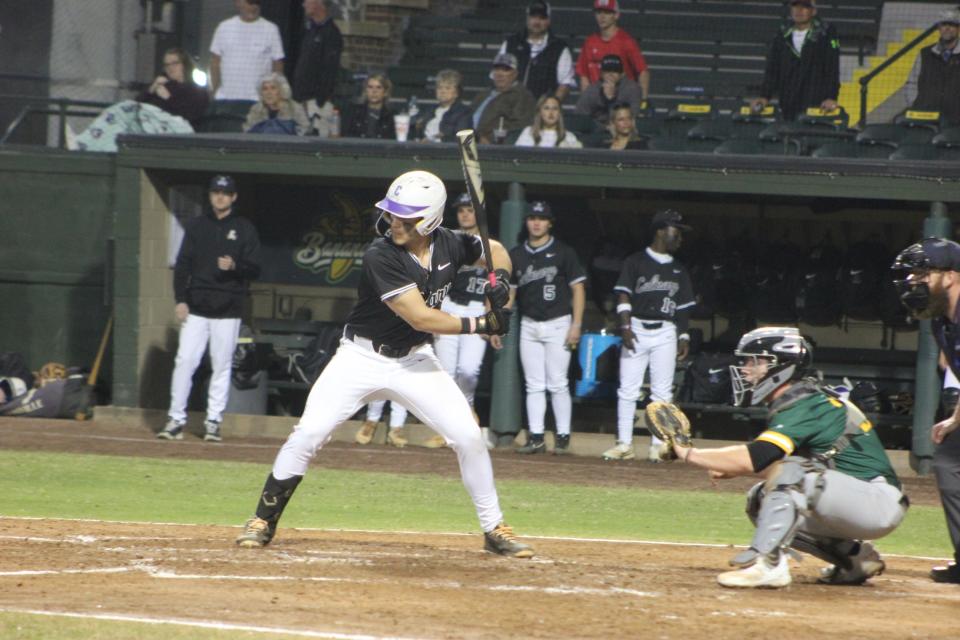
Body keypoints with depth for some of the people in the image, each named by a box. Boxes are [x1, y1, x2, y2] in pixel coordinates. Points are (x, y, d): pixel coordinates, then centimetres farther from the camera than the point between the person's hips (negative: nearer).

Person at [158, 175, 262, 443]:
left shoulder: (245, 229, 5)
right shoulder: (197, 226, 10)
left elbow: (254, 269, 1)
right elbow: (182, 265, 9)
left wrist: (234, 267, -20)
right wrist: (180, 299, -2)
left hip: (227, 310, -1)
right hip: (196, 308, 1)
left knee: (222, 366, 1)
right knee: (184, 362, -5)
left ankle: (213, 421, 8)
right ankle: (176, 420, -1)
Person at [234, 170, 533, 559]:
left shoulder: (448, 245, -8)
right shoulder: (381, 256, -24)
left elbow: (494, 249, 13)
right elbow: (421, 318, -28)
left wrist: (500, 278, -9)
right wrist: (480, 325, -24)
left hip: (414, 360, 4)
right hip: (362, 357, -4)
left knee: (468, 436, -5)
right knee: (309, 432, -14)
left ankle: (494, 529, 10)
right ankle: (264, 520, 1)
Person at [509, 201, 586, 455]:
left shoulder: (563, 253, -2)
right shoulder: (516, 255, 10)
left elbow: (578, 288, -3)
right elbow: (508, 291, 14)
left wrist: (576, 325, -11)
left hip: (557, 323, -4)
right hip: (528, 326, 4)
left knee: (558, 384, -7)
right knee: (534, 385, 3)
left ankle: (563, 437, -2)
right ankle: (536, 437, 4)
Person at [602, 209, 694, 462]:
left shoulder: (678, 270, 14)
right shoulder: (636, 262, 3)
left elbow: (683, 306, 15)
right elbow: (624, 295, -3)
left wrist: (684, 337, 7)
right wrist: (626, 326, -14)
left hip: (666, 332, 3)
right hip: (637, 329, -3)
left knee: (662, 391, -1)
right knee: (628, 389, -4)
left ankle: (658, 445, 3)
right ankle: (624, 443, 1)